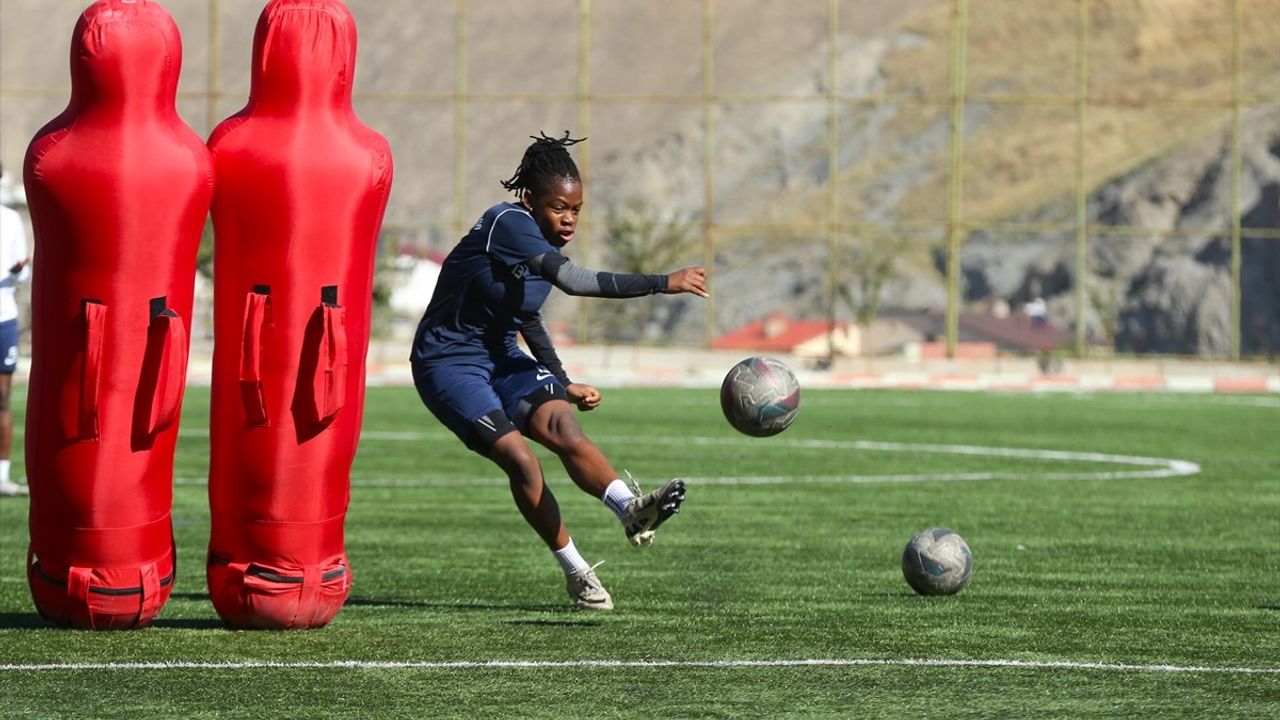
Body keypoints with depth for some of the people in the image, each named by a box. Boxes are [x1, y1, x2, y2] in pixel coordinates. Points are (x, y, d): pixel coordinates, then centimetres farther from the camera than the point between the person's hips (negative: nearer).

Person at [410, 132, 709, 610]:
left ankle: (631, 509, -44)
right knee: (518, 458, -23)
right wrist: (663, 283, -34)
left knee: (562, 424, -21)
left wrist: (563, 383, 20)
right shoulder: (509, 225, -22)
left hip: (501, 357, 7)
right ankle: (576, 572, -12)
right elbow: (575, 281, -34)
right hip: (448, 363, -7)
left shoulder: (543, 243, 6)